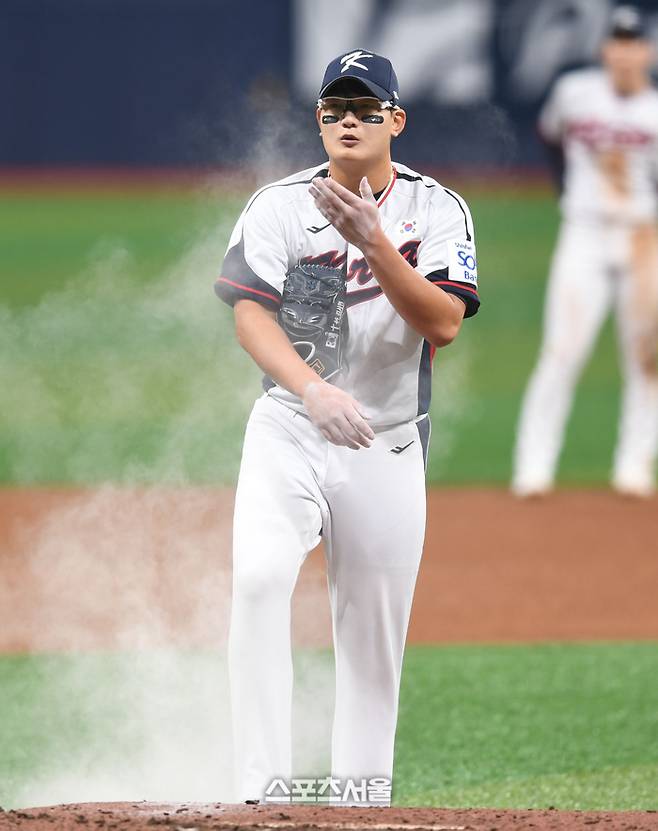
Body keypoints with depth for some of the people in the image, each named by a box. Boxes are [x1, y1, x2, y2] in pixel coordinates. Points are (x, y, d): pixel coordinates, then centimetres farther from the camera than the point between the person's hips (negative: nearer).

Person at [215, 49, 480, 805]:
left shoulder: (436, 211, 1)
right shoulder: (280, 206, 0)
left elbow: (444, 323, -13)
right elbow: (250, 316, -11)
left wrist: (373, 243, -26)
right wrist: (314, 390, -28)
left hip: (387, 446, 2)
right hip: (289, 430, -1)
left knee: (374, 632, 3)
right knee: (260, 577, -26)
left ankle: (361, 797, 17)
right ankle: (262, 787, -28)